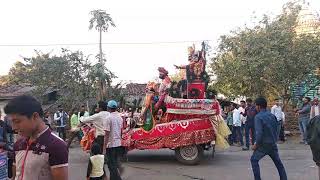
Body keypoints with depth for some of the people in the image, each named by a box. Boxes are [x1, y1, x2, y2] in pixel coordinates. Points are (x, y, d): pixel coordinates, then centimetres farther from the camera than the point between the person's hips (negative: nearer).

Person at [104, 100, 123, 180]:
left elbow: (107, 133, -16)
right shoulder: (120, 117, 5)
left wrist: (105, 145, -10)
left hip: (111, 144, -7)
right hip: (118, 143, 7)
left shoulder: (109, 118, -15)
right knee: (115, 162, 17)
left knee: (111, 164, 2)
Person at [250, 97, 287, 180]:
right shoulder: (272, 115, 5)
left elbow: (259, 132, -23)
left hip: (264, 144, -6)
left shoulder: (258, 117, -16)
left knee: (254, 160, 8)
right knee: (278, 162, 17)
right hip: (273, 144, 6)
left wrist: (256, 144, -12)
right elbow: (276, 129, 10)